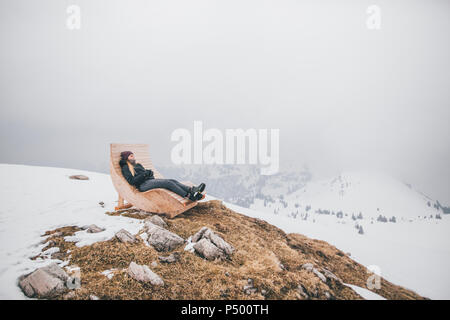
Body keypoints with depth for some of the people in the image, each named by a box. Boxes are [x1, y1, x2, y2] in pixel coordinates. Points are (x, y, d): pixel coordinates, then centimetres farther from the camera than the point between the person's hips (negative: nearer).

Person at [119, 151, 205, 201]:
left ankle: (191, 189, -36)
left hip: (151, 180, 8)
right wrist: (144, 174, -14)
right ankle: (190, 196, -41)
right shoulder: (125, 168, 7)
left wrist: (149, 172, 2)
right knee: (168, 182, -29)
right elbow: (132, 181, -7)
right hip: (143, 184, -8)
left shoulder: (138, 165, 31)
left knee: (172, 181, -18)